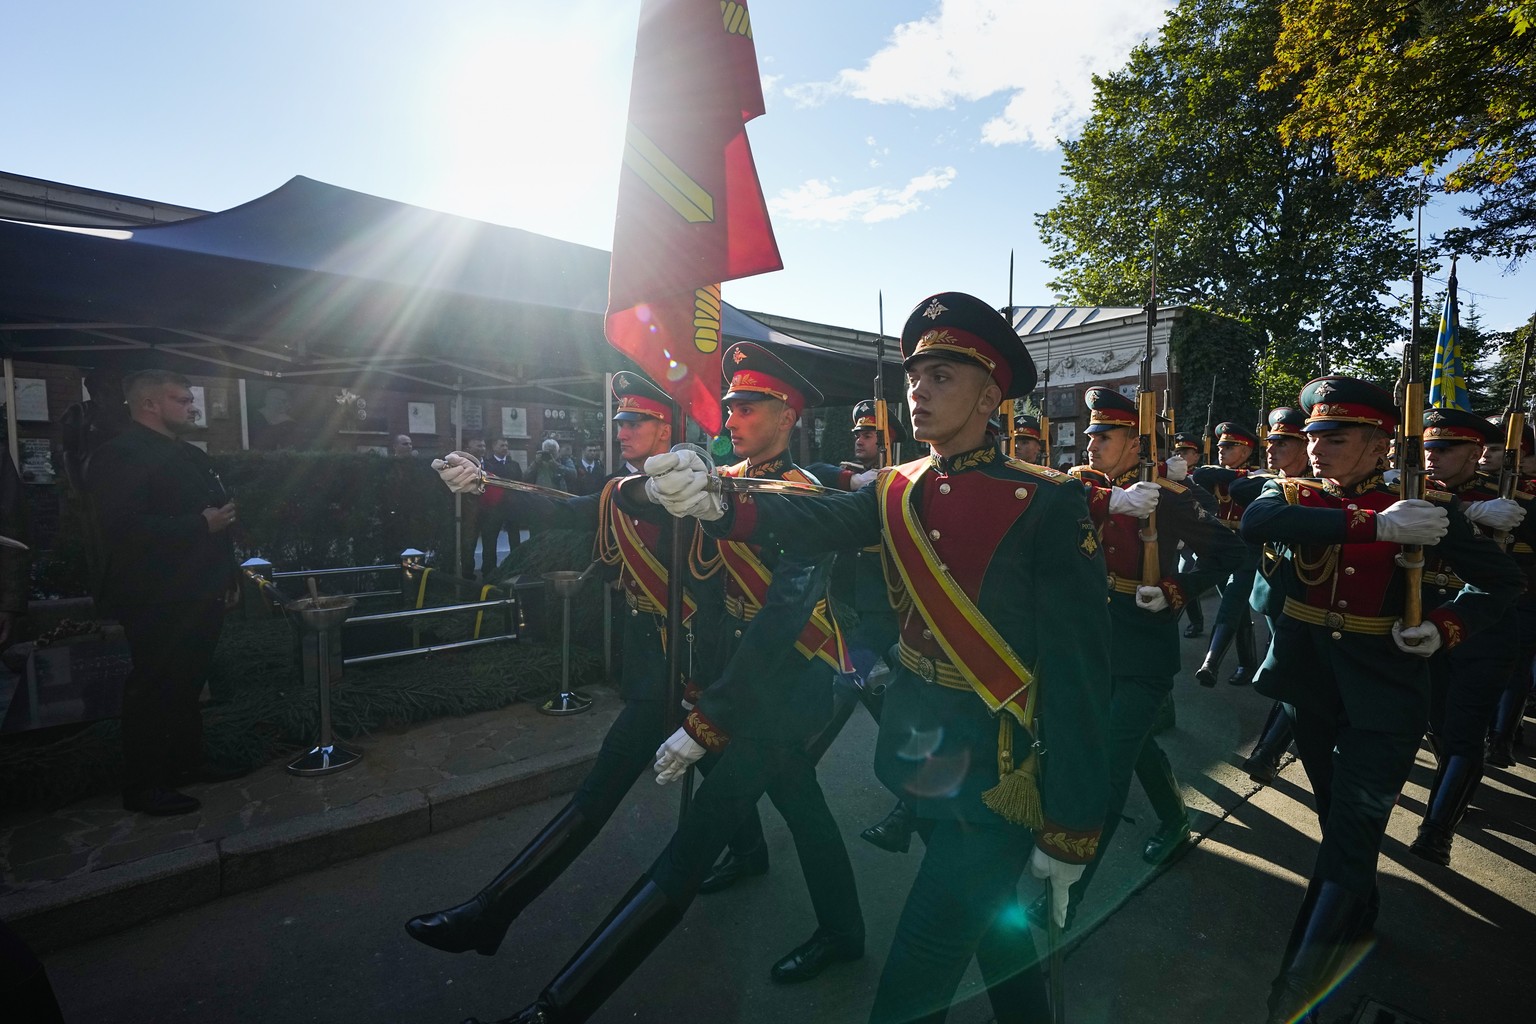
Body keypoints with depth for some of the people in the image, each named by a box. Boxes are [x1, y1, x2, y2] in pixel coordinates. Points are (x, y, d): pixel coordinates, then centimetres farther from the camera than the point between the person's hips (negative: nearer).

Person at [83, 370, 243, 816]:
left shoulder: (191, 455, 15)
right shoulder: (120, 455, -14)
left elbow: (215, 514, 21)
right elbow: (123, 528, -25)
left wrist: (228, 574, 17)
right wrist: (202, 524, -22)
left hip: (199, 595, 9)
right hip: (157, 600, -9)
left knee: (186, 683, 18)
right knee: (153, 689, 1)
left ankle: (187, 761, 31)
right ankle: (144, 785, 14)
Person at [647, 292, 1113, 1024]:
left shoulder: (1046, 504, -15)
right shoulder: (896, 492, 1)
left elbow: (1078, 670, -16)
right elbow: (817, 521, -17)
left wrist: (1070, 828, -14)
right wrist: (714, 500, -36)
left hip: (999, 781, -5)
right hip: (919, 765, 5)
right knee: (990, 920, 28)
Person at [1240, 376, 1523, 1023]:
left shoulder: (1423, 505, -6)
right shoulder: (1291, 494, -2)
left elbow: (1499, 578, 3)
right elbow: (1255, 523, -26)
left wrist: (1446, 628, -15)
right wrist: (1373, 523, -33)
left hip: (1384, 697, -2)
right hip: (1312, 686, 3)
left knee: (1354, 826, -1)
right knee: (1337, 815, 20)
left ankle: (1303, 969, 12)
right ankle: (1358, 920, 44)